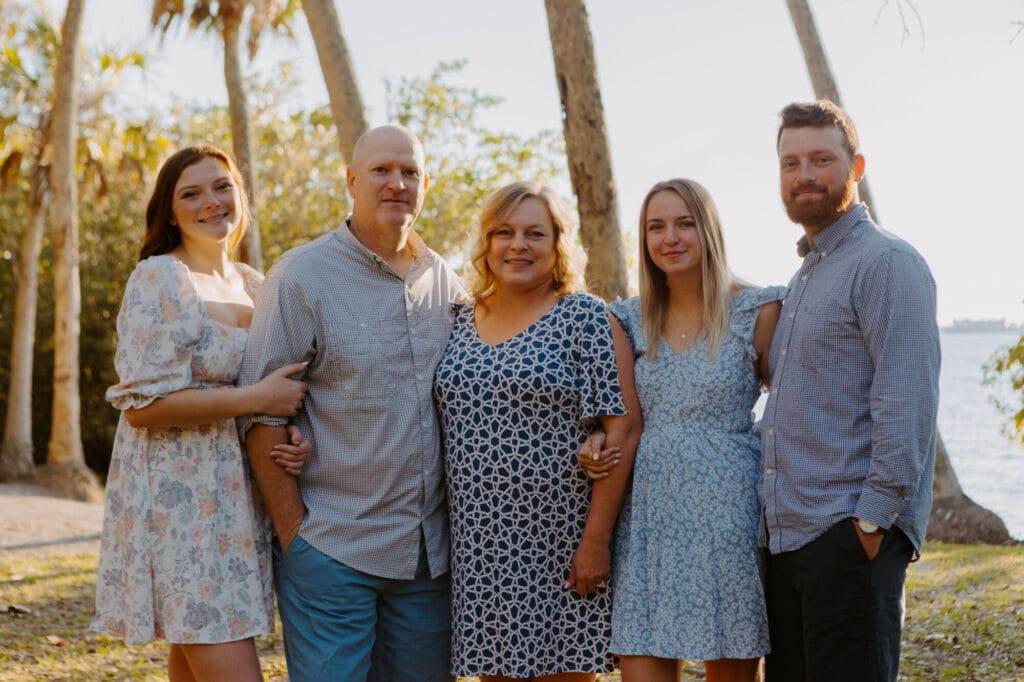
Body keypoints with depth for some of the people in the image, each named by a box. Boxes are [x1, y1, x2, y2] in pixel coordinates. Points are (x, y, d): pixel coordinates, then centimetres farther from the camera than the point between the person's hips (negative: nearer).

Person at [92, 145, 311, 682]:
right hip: (180, 501, -7)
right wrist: (256, 398, -19)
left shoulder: (253, 284, 11)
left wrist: (294, 435, -3)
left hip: (237, 495, 7)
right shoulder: (158, 280, -10)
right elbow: (141, 404, -16)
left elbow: (281, 381, 20)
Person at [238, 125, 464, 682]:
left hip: (429, 550, 5)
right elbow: (261, 415, -8)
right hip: (332, 548, -5)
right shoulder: (301, 276, -6)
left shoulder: (445, 281, 11)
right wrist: (293, 531, -11)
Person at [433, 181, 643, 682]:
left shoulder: (586, 317, -5)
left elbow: (622, 429, -10)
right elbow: (440, 426, 17)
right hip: (478, 545, 4)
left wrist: (596, 538, -14)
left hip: (560, 541, -4)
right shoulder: (460, 323, 10)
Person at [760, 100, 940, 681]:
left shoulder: (887, 263, -8)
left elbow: (908, 405, -17)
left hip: (851, 532, -9)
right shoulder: (805, 276, 21)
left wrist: (873, 518, -20)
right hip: (787, 533, 9)